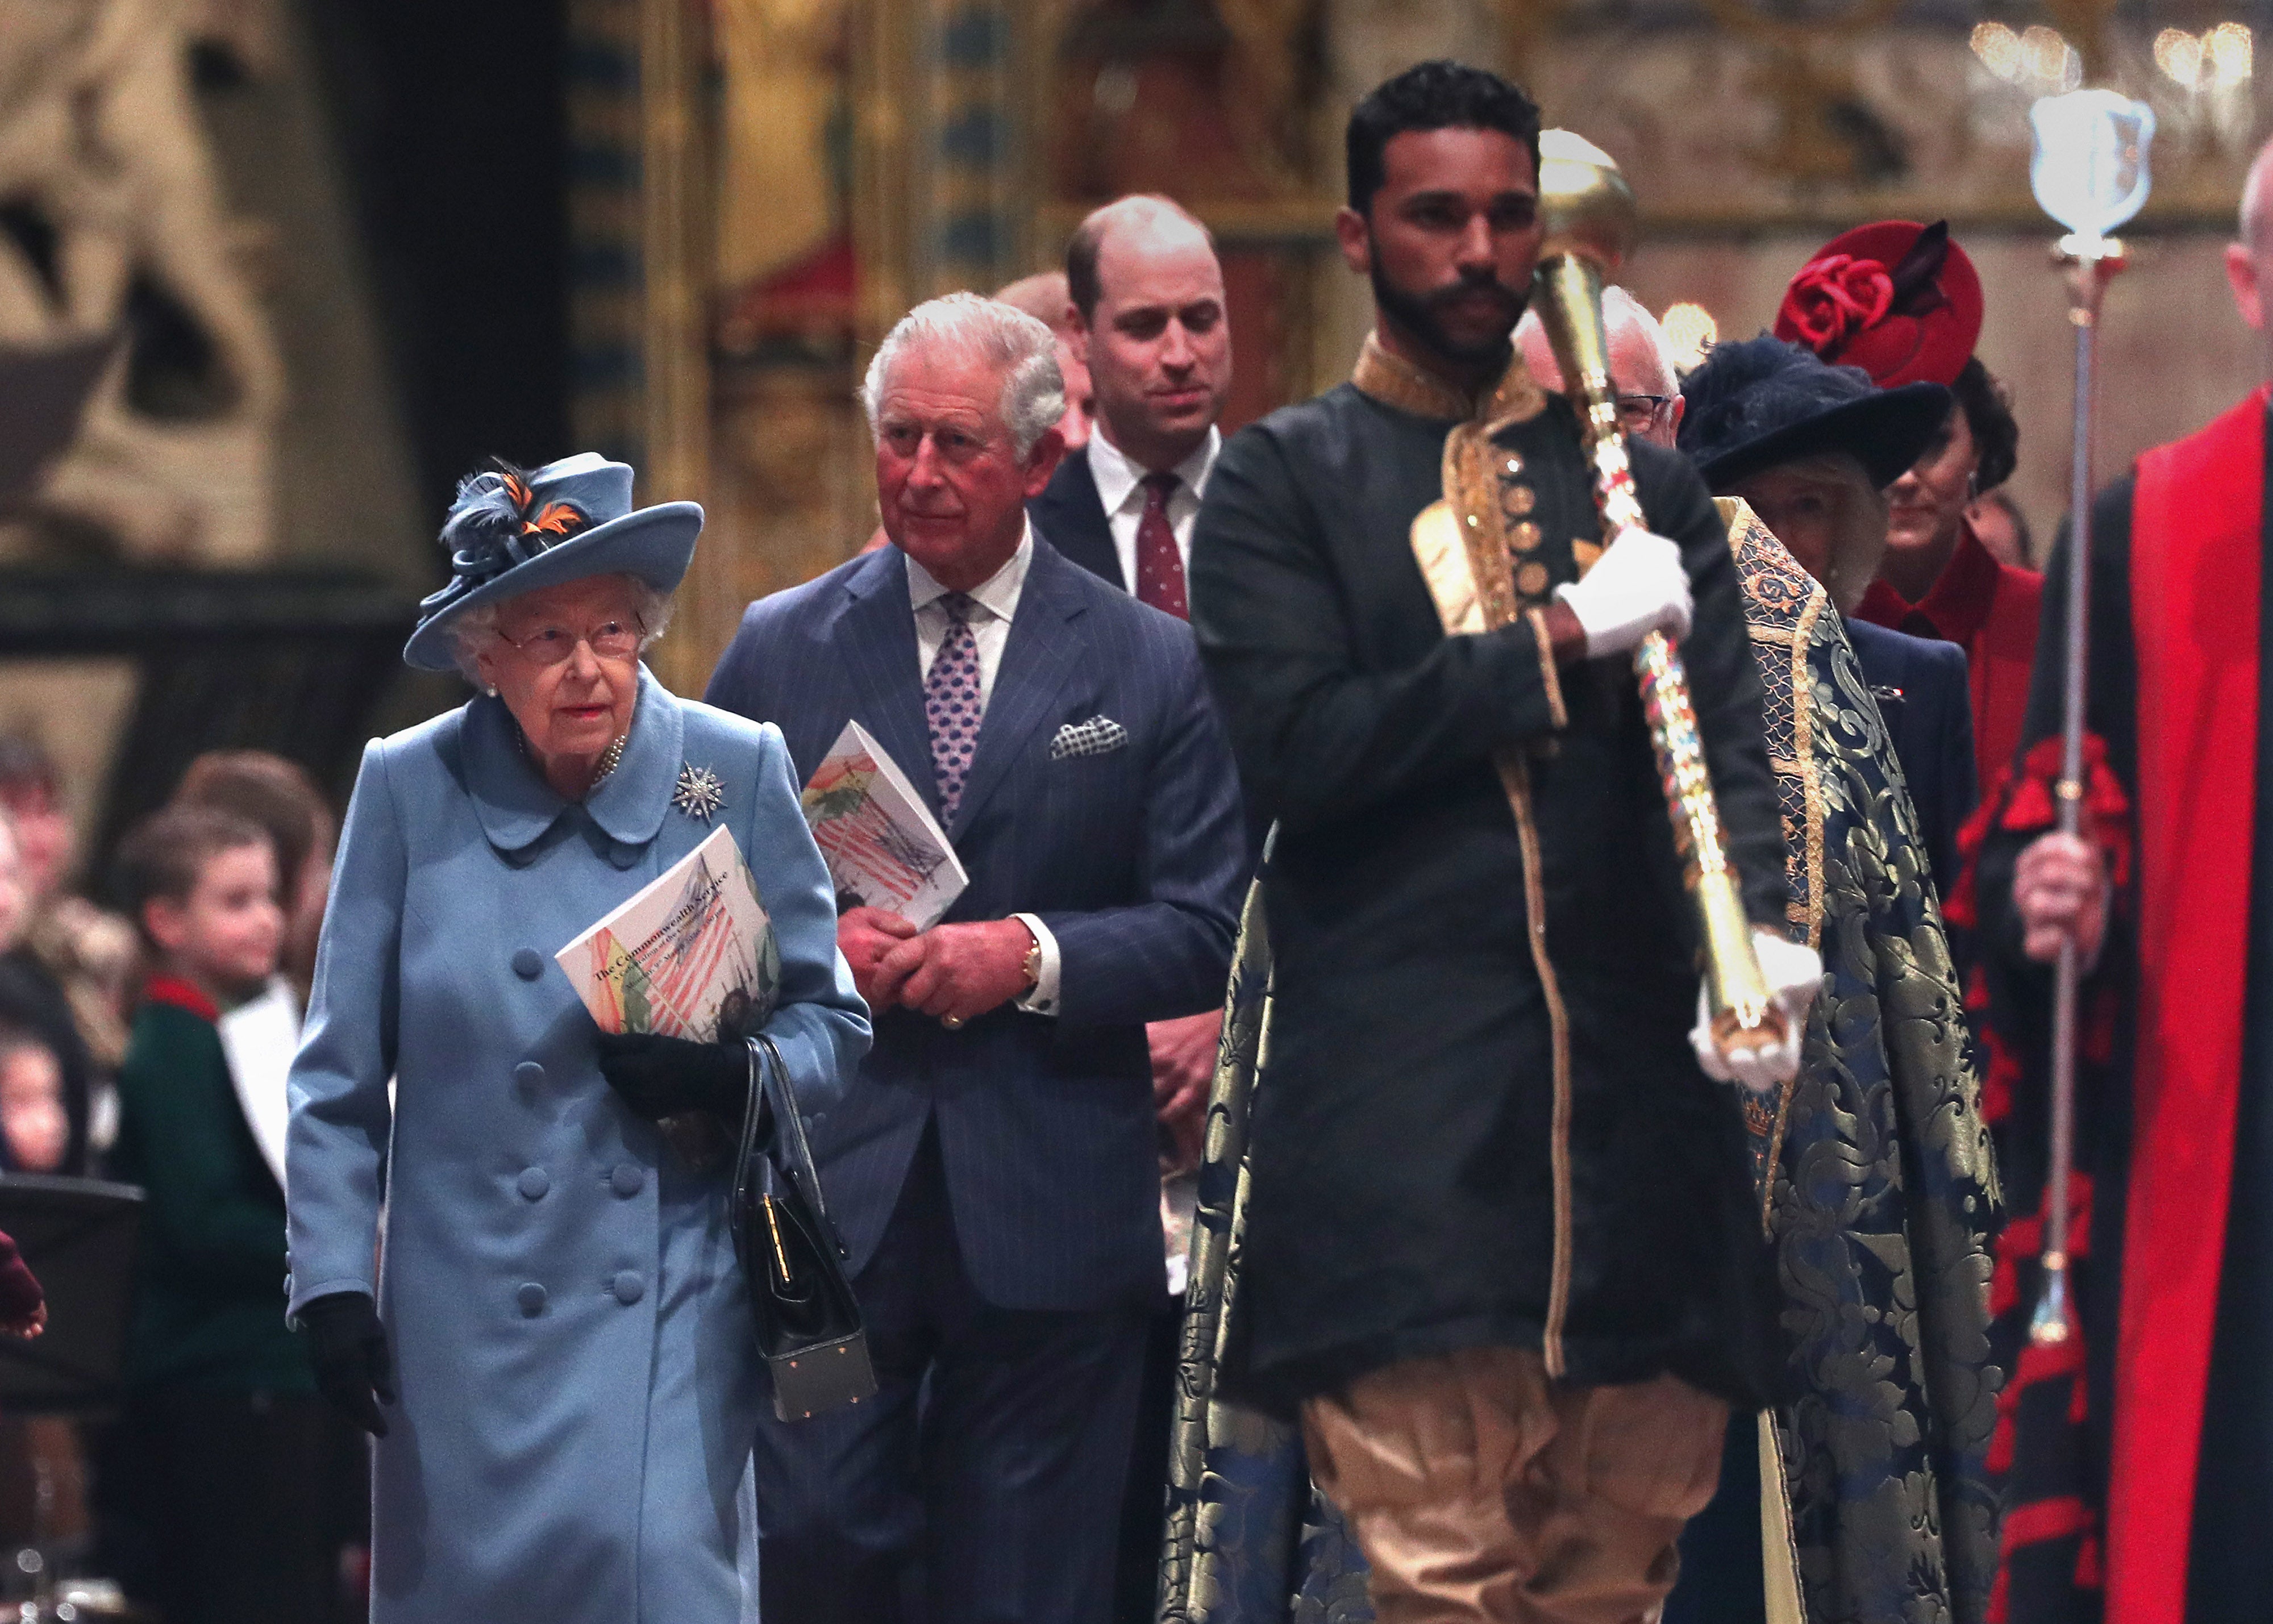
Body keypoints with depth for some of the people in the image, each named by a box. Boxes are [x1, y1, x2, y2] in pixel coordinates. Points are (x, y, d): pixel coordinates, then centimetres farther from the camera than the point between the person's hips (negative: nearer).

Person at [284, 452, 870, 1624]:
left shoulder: (737, 775, 0)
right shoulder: (409, 791, 0)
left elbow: (833, 1025, 8)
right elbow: (341, 1076, 5)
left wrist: (732, 1077, -13)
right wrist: (333, 1285, 0)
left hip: (670, 1299, -1)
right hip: (462, 1324, 1)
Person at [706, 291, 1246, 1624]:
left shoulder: (1153, 666, 6)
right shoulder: (781, 649, 10)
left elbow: (1207, 936, 2)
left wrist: (1032, 956, -14)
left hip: (1050, 1210, -1)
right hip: (831, 1193, 1)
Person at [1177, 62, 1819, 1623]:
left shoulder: (1642, 480, 19)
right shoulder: (1282, 481, 9)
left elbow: (1727, 734, 7)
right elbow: (1298, 745, -6)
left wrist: (1760, 931, -14)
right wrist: (1563, 641, -7)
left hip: (1637, 1080, 3)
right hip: (1401, 1122, -3)